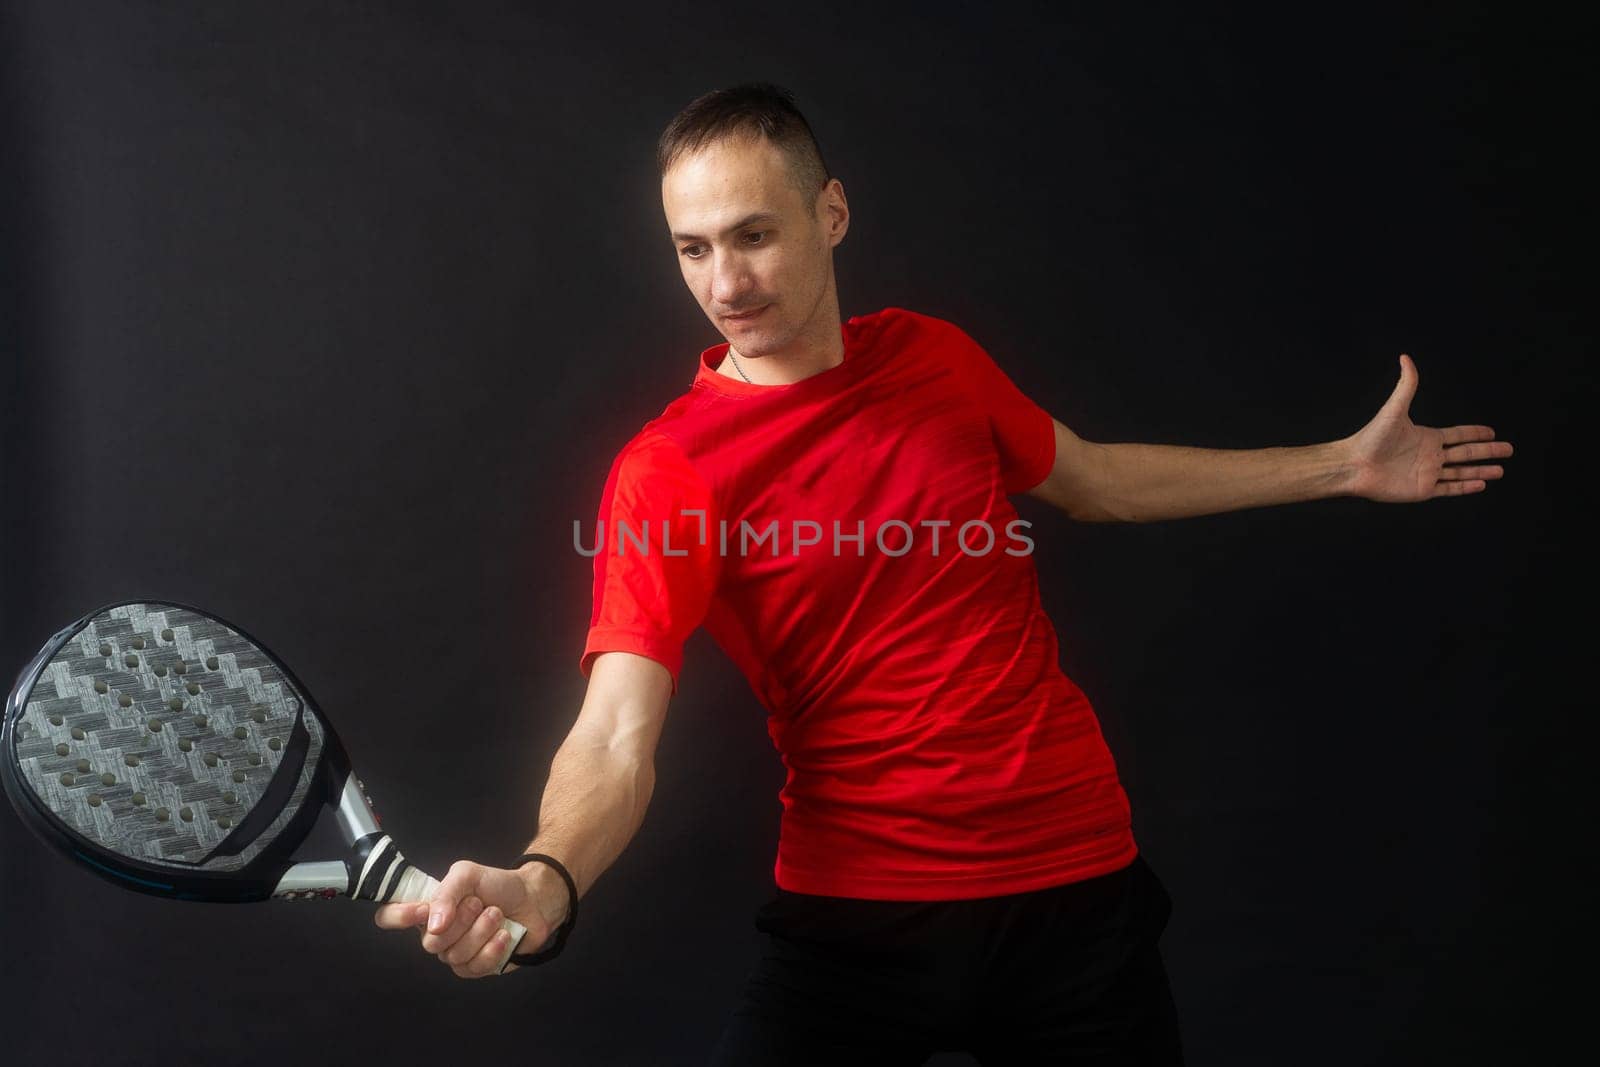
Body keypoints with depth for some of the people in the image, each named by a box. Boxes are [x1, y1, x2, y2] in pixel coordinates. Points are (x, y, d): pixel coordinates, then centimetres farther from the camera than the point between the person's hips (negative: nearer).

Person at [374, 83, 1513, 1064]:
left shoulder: (934, 357, 2)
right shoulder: (666, 471, -13)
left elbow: (1095, 478, 19)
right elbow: (617, 739, -22)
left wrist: (1344, 463, 23)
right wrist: (543, 883, -44)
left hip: (1076, 882, 4)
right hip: (858, 911, -3)